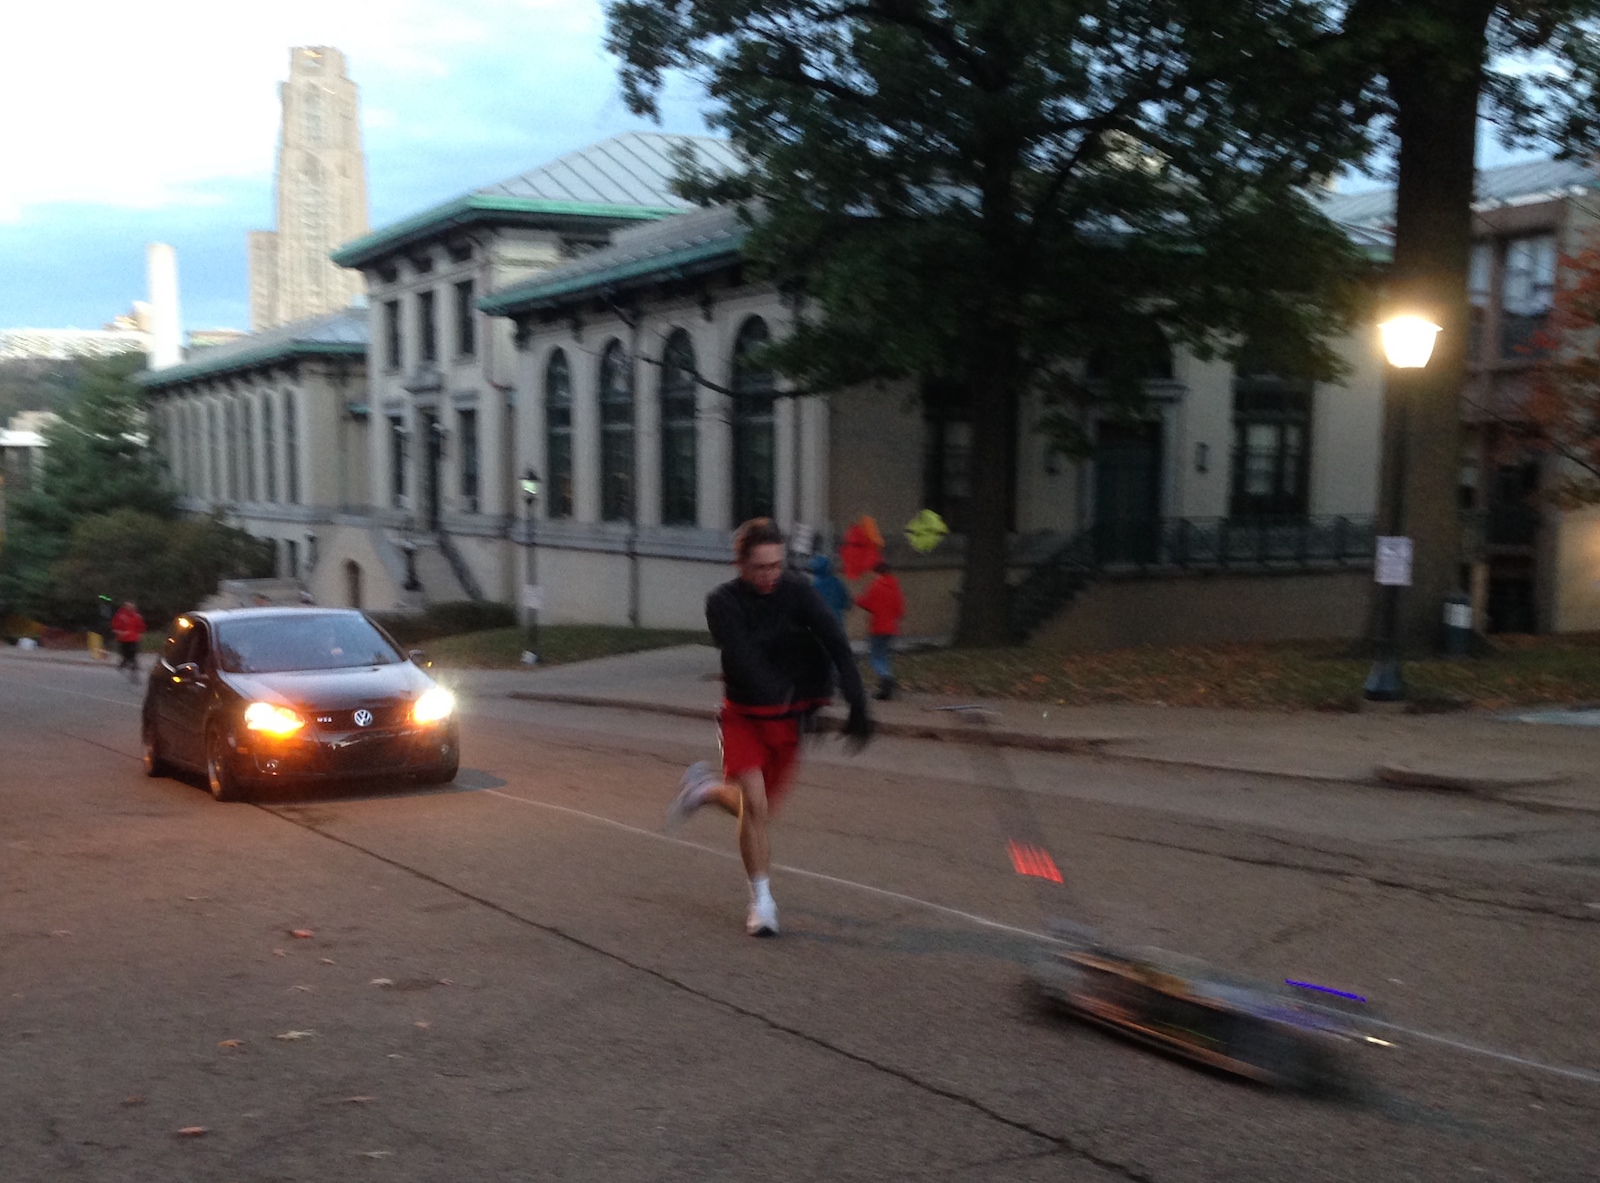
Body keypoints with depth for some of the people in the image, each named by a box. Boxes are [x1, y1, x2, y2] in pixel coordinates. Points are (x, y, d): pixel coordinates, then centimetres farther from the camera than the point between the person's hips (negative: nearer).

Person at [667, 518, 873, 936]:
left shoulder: (797, 591, -10)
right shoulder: (723, 603, -14)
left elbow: (836, 646, -18)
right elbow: (745, 663, -27)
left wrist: (857, 708, -29)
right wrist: (788, 699, -38)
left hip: (790, 715, 3)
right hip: (744, 716, -2)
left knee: (762, 809, 9)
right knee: (754, 806, -14)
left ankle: (706, 788, 41)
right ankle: (761, 902, 3)